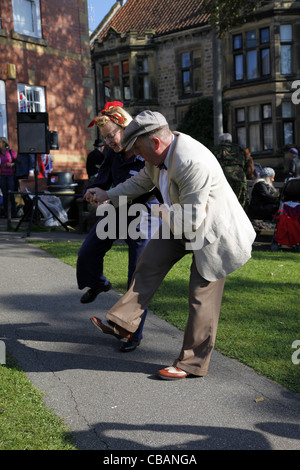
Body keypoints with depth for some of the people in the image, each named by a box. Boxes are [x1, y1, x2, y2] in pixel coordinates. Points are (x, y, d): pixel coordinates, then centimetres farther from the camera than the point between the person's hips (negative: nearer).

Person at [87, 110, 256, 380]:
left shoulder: (192, 164, -35)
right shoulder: (161, 152, -4)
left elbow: (191, 221, -31)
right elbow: (142, 182, 17)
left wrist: (163, 211, -14)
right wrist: (109, 195, 18)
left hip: (212, 230, -9)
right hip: (182, 222, 9)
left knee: (202, 297, 0)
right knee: (150, 262, 5)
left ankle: (192, 363, 13)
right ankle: (123, 323, 14)